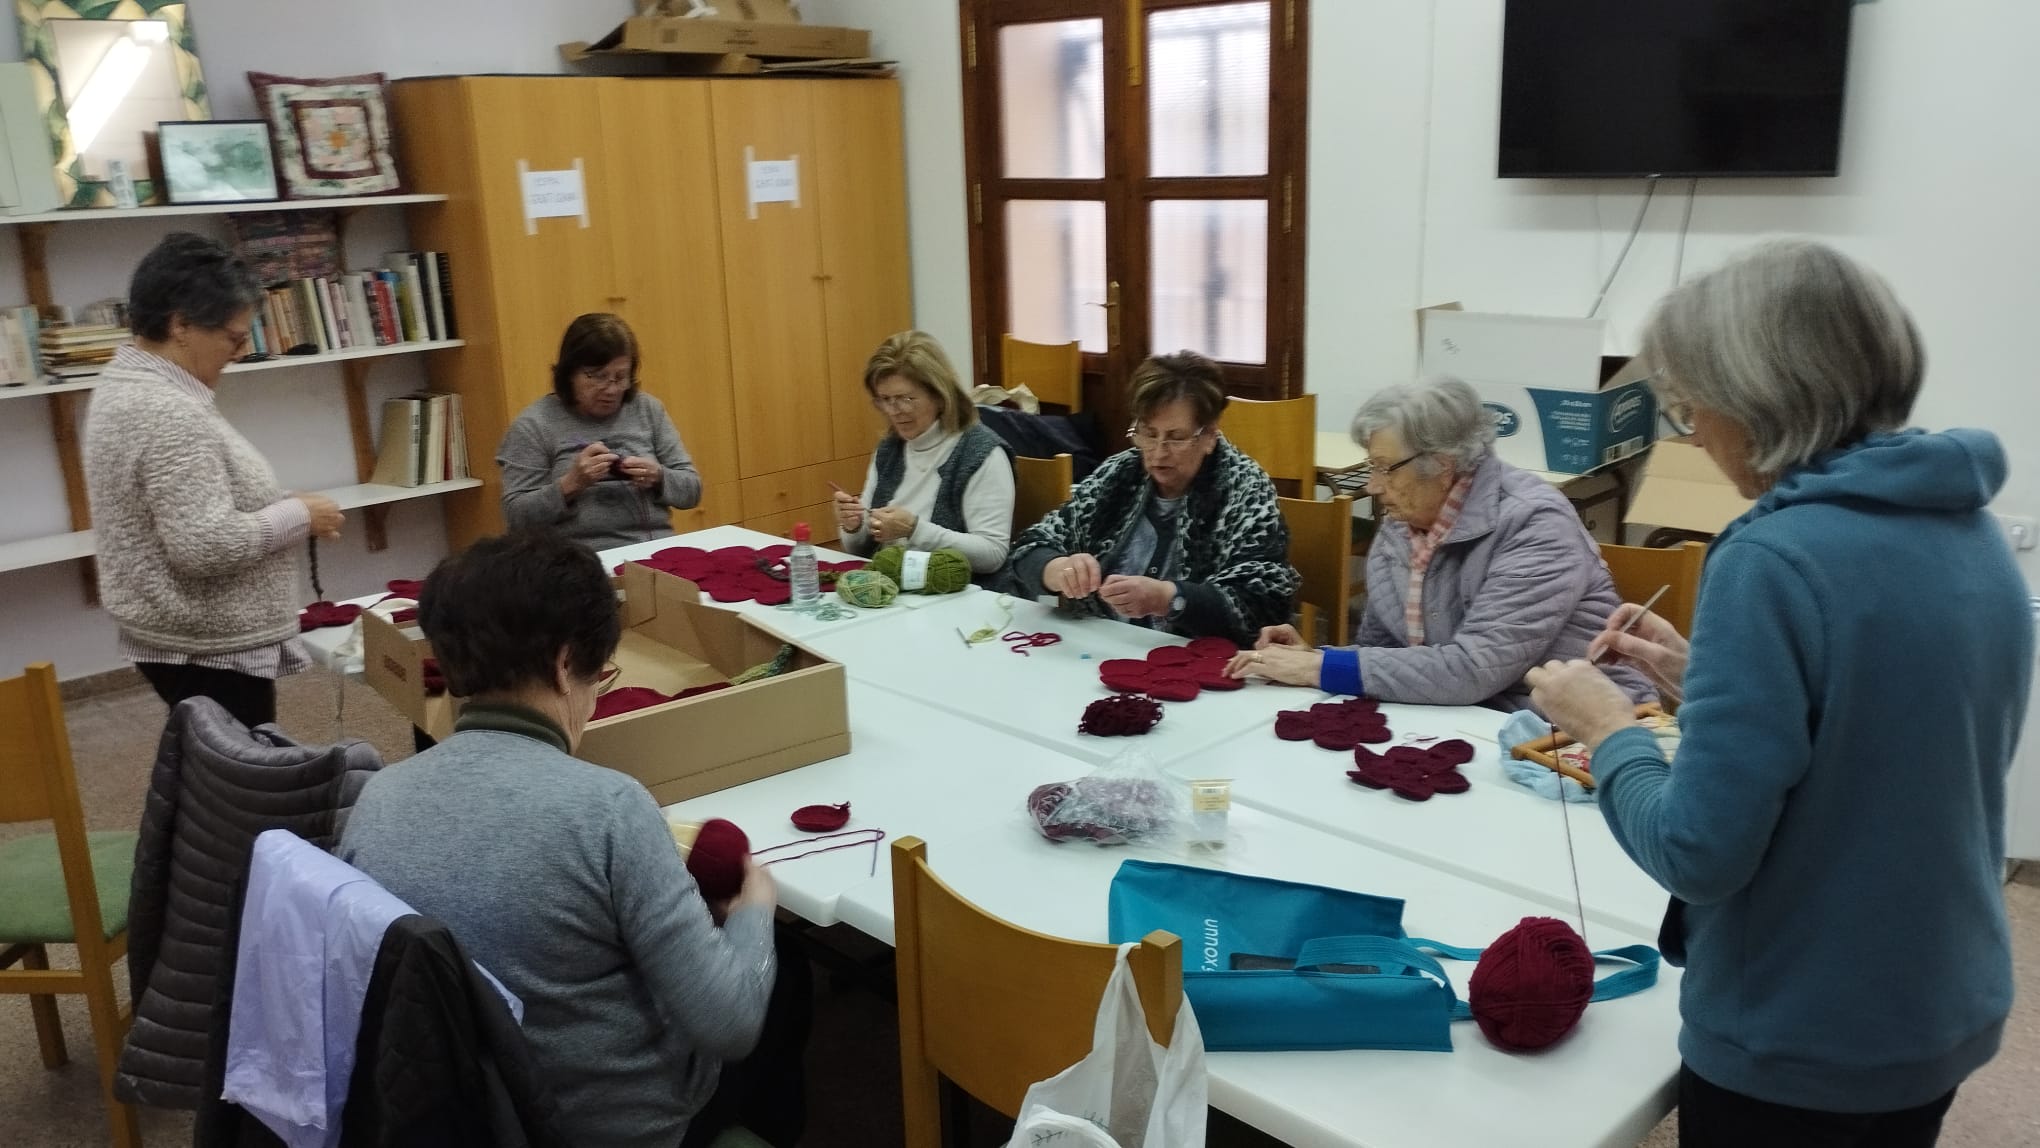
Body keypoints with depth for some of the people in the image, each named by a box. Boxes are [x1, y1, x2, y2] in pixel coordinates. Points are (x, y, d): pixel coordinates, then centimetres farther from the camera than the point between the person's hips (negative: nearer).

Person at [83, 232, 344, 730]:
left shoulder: (125, 387, 9)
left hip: (174, 637, 10)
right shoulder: (170, 414, -23)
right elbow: (206, 545, -28)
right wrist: (299, 514, -15)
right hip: (210, 649, -10)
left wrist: (280, 510, 8)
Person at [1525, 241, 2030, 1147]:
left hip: (1791, 1048, -7)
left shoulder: (1775, 561, -25)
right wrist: (1708, 682, 7)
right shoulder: (1973, 535, 0)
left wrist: (1609, 730, -10)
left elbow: (1699, 853, -25)